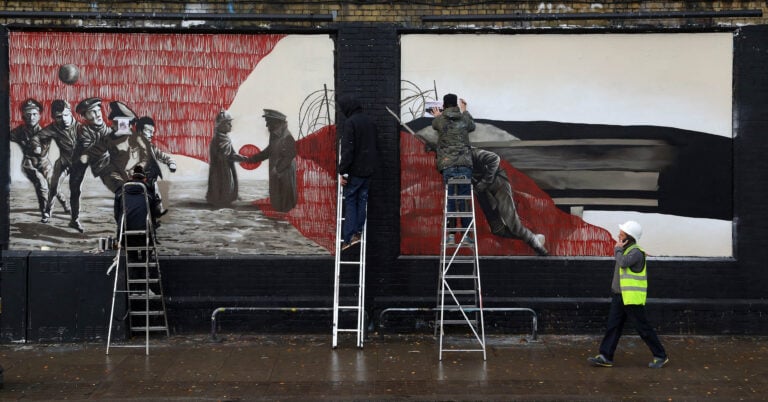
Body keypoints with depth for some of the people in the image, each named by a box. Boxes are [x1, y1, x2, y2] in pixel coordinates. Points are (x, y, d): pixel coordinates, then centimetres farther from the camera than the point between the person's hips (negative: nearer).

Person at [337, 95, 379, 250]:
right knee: (362, 199, 13)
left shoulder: (350, 123, -16)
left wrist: (342, 171, -15)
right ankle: (358, 231, 12)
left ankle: (349, 237, -5)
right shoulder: (370, 121, 9)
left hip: (355, 169, -7)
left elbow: (347, 150, -20)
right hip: (369, 167, 7)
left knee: (350, 200, 0)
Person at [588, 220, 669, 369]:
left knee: (643, 328, -1)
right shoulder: (625, 250, 15)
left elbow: (623, 263, -28)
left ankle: (661, 356, 10)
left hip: (632, 298, -9)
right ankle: (605, 357, 2)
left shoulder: (636, 252, -14)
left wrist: (618, 249, -13)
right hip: (619, 296, 9)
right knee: (613, 326, 2)